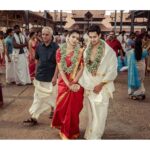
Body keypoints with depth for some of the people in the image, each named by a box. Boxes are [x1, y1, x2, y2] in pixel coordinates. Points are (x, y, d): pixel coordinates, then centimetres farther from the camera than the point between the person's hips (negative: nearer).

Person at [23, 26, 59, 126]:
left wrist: (55, 76, -16)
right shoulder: (39, 46, 3)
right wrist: (36, 72, 13)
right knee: (38, 97, 10)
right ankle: (34, 117, 19)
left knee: (46, 97, 7)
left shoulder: (55, 47, -11)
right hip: (39, 76, 4)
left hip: (50, 77, -4)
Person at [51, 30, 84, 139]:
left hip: (77, 83, -1)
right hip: (63, 83, 1)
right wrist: (68, 84, -15)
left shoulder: (80, 52, -4)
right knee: (62, 107, 10)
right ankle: (63, 128, 35)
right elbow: (60, 70, -6)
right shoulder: (60, 51, -1)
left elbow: (82, 69, -7)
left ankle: (71, 132, 27)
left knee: (74, 108, 7)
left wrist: (73, 83, -17)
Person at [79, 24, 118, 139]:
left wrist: (101, 84, -15)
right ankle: (90, 134, 30)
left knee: (99, 113, -1)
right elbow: (85, 68, 10)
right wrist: (84, 83, 3)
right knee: (91, 112, 14)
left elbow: (112, 71, -12)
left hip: (102, 86, -4)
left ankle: (94, 136, 14)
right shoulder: (87, 50, 4)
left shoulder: (109, 51, -12)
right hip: (89, 85, 4)